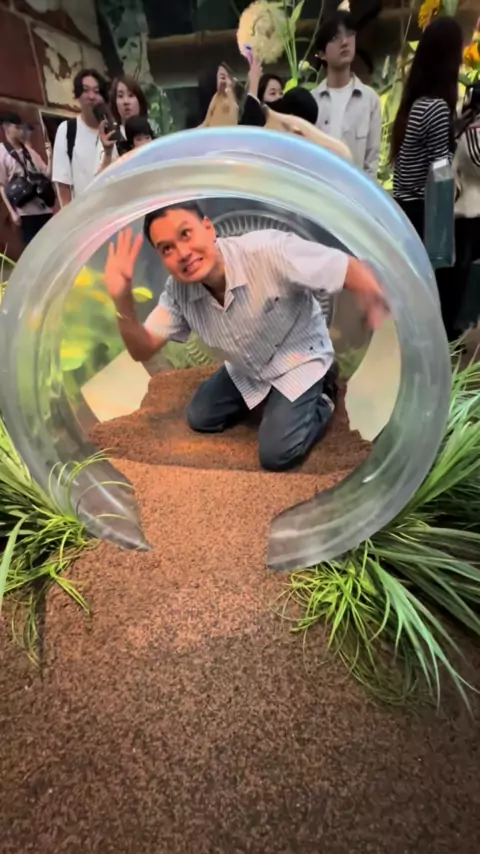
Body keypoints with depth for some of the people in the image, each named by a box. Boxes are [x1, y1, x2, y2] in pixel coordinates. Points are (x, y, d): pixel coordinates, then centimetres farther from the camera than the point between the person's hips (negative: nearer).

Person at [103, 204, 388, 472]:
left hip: (298, 360, -5)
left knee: (276, 454, -14)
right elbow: (143, 352, -13)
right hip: (246, 371, 6)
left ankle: (322, 397, 13)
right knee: (200, 419, 10)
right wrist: (123, 302, -33)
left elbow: (355, 270, -32)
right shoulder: (178, 292, -16)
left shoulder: (268, 250, -35)